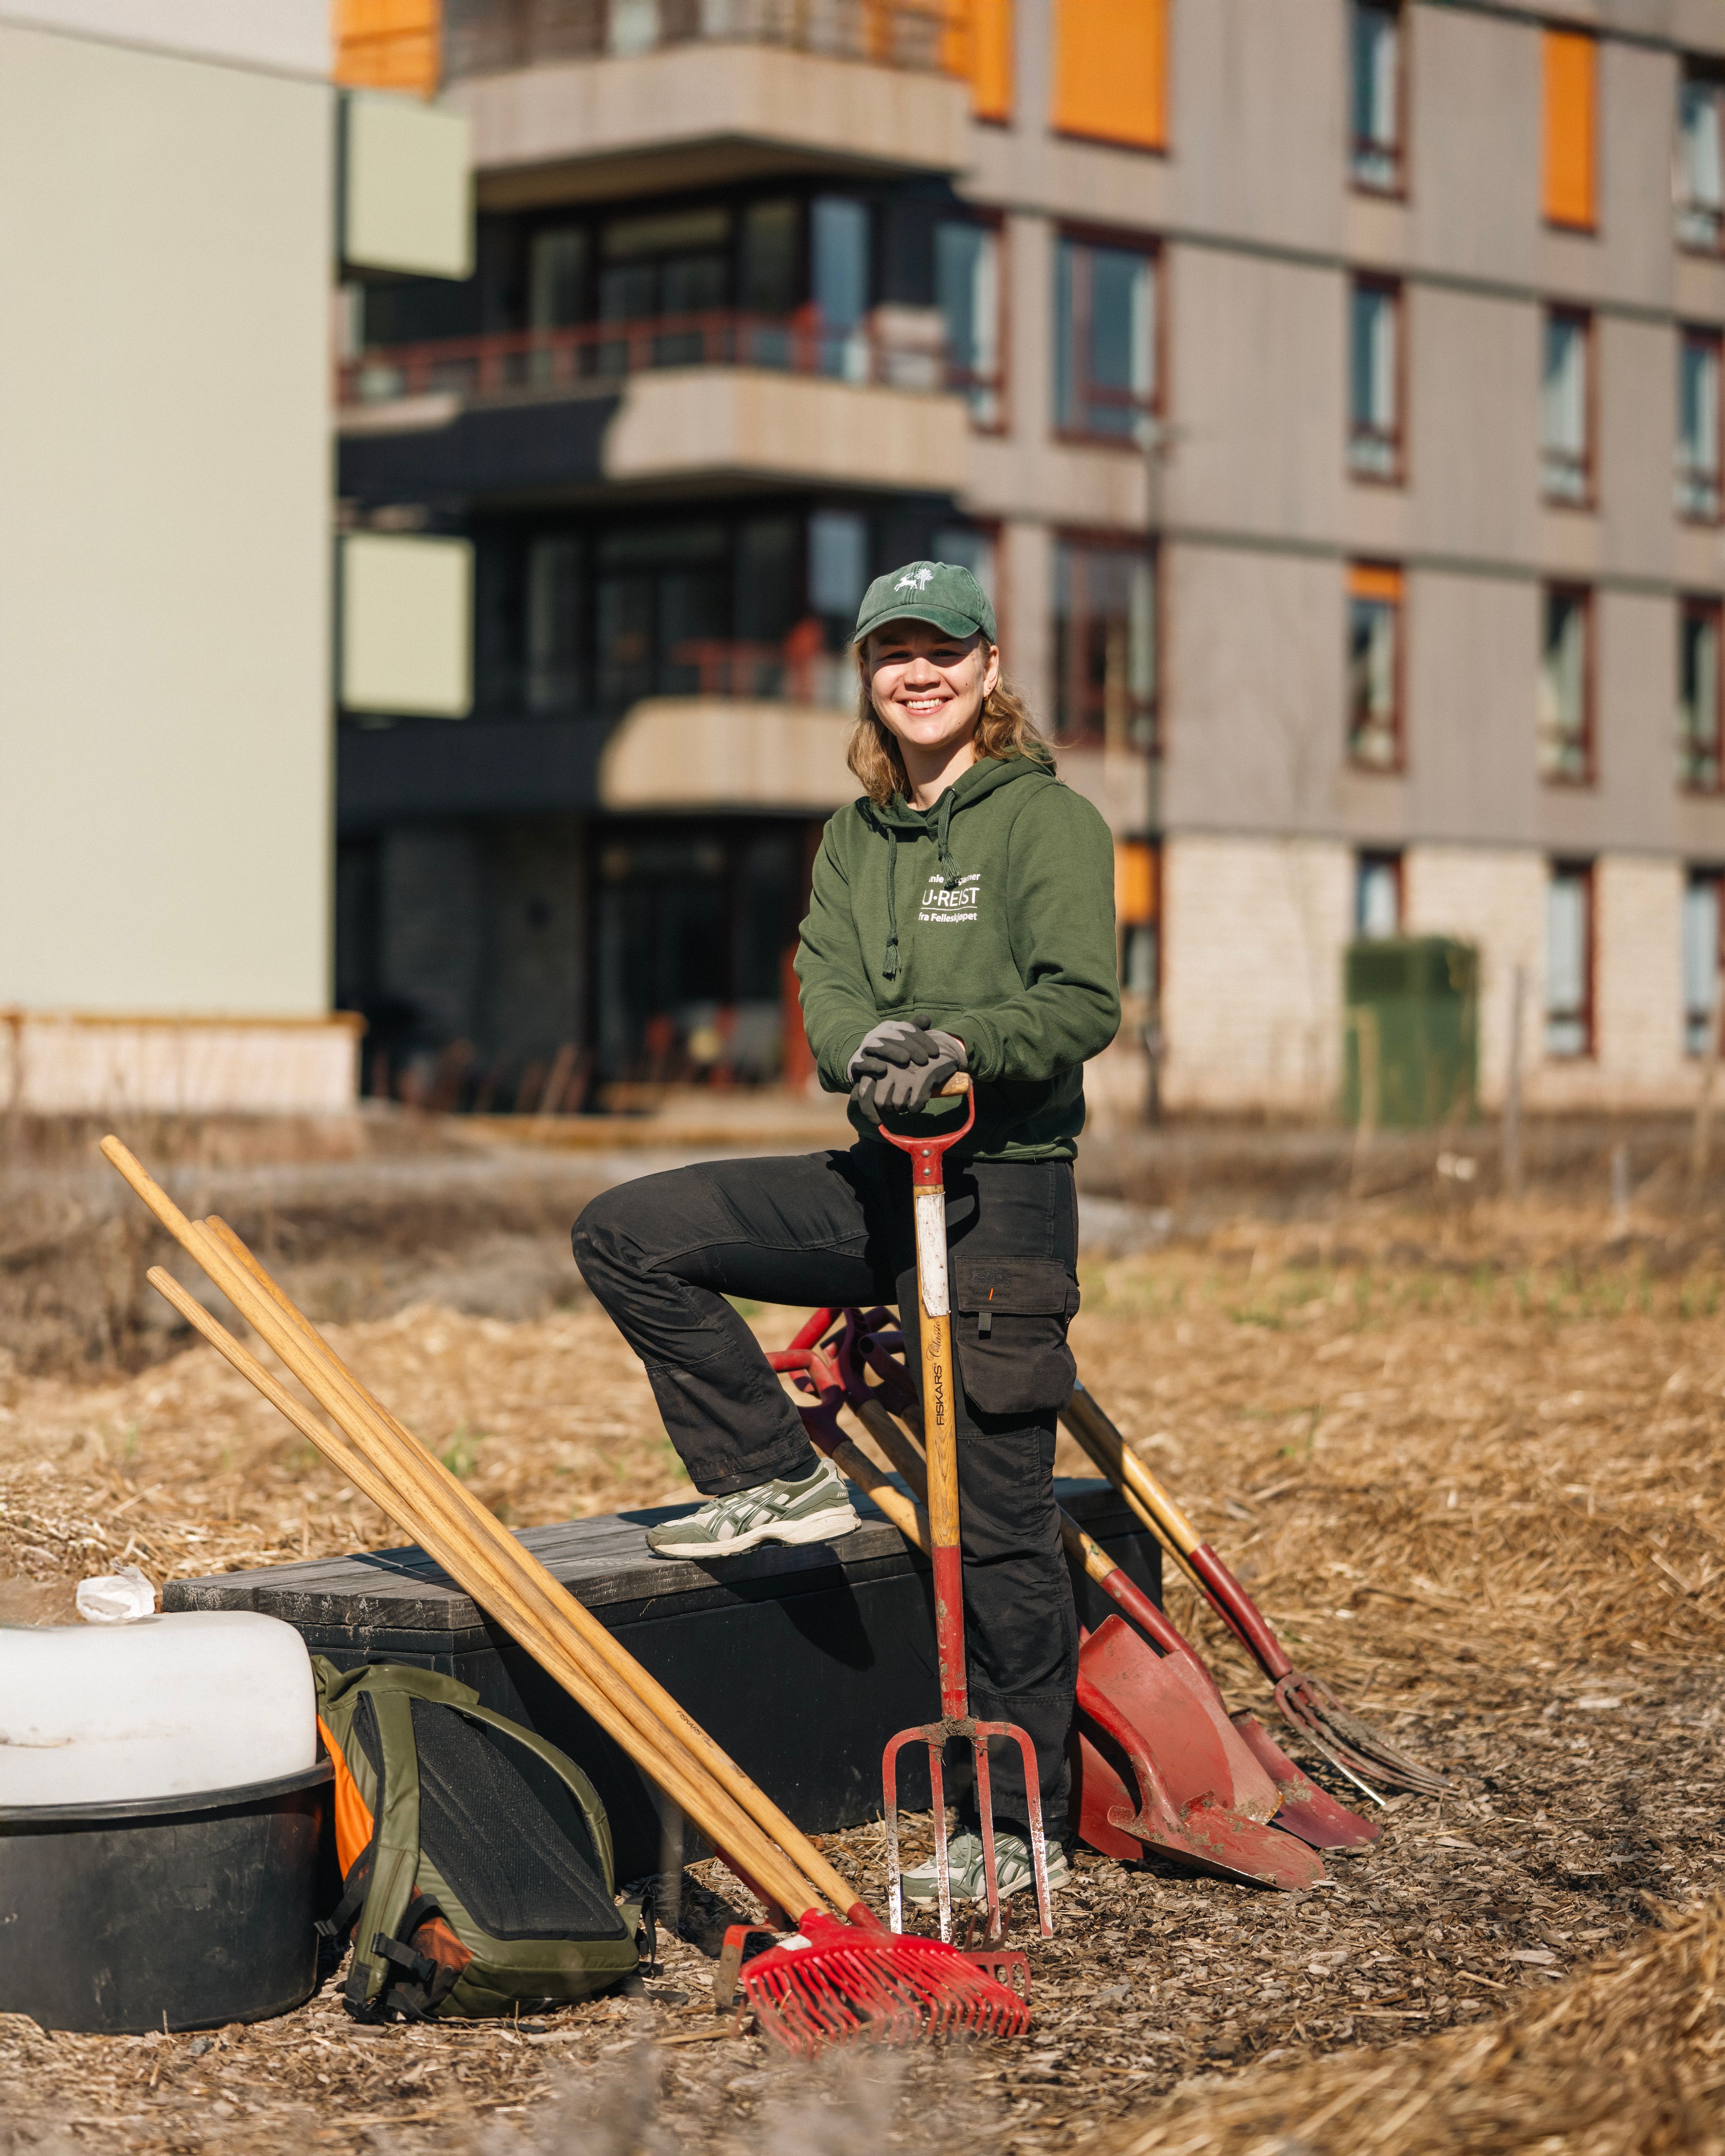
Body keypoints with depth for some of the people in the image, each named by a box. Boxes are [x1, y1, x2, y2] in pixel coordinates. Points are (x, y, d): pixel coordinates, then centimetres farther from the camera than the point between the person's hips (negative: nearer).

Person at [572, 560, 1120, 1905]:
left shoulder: (1049, 818, -6)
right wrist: (868, 1047, -21)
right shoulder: (856, 838, 13)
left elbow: (1082, 1002, -14)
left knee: (1000, 1518, -5)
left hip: (1004, 1186, -6)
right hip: (879, 1176, 6)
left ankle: (1027, 1830, 4)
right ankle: (782, 1479, 5)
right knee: (628, 1236, -5)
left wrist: (958, 1045, -29)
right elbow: (824, 989, 1)